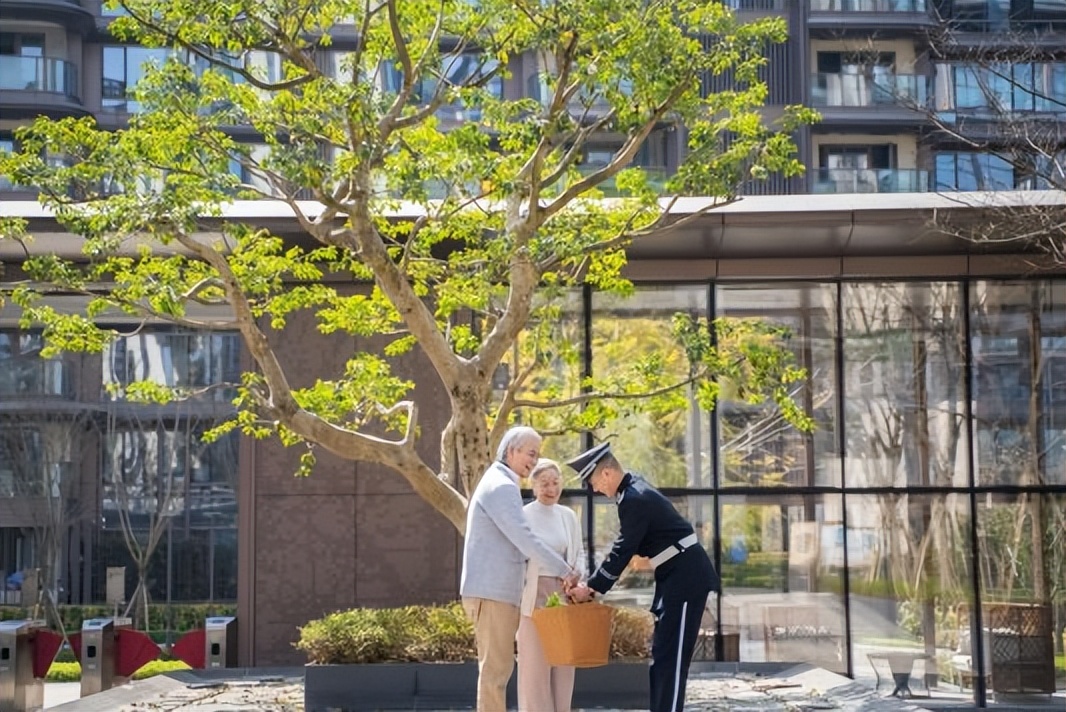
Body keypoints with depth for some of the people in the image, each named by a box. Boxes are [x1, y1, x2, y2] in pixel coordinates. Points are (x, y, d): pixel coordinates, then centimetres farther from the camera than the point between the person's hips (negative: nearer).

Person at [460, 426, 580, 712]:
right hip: (492, 591, -10)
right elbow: (525, 539, -19)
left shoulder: (497, 484, 20)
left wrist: (558, 569, 14)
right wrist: (564, 570, -12)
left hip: (496, 590, 10)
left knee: (496, 666, 14)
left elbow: (515, 542, 23)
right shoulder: (502, 487, -13)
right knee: (496, 667, -7)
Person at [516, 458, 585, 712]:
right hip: (535, 595, -5)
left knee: (563, 661, 7)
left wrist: (576, 574, -1)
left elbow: (579, 552, 18)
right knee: (535, 662, -3)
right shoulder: (523, 516, -5)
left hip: (564, 595, 5)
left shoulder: (568, 516, 10)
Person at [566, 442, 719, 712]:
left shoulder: (636, 499, -20)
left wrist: (591, 588, -8)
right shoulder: (633, 491, 11)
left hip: (686, 578, -10)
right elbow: (624, 549, 14)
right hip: (675, 576, 10)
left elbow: (622, 551, -18)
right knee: (662, 653, 13)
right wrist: (594, 585, 10)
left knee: (671, 655, -8)